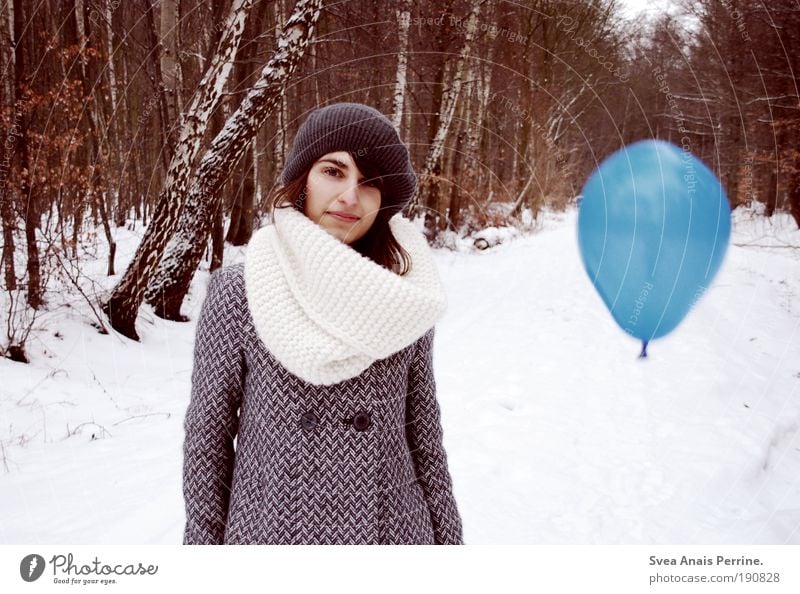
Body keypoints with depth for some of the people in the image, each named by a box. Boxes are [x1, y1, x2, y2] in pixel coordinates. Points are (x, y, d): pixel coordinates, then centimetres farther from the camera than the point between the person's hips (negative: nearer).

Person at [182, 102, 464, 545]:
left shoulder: (406, 297, -5)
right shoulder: (237, 293, -11)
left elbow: (424, 433, 3)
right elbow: (207, 433, -4)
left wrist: (448, 538, 6)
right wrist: (203, 539, 0)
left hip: (393, 531, 2)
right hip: (269, 532, -1)